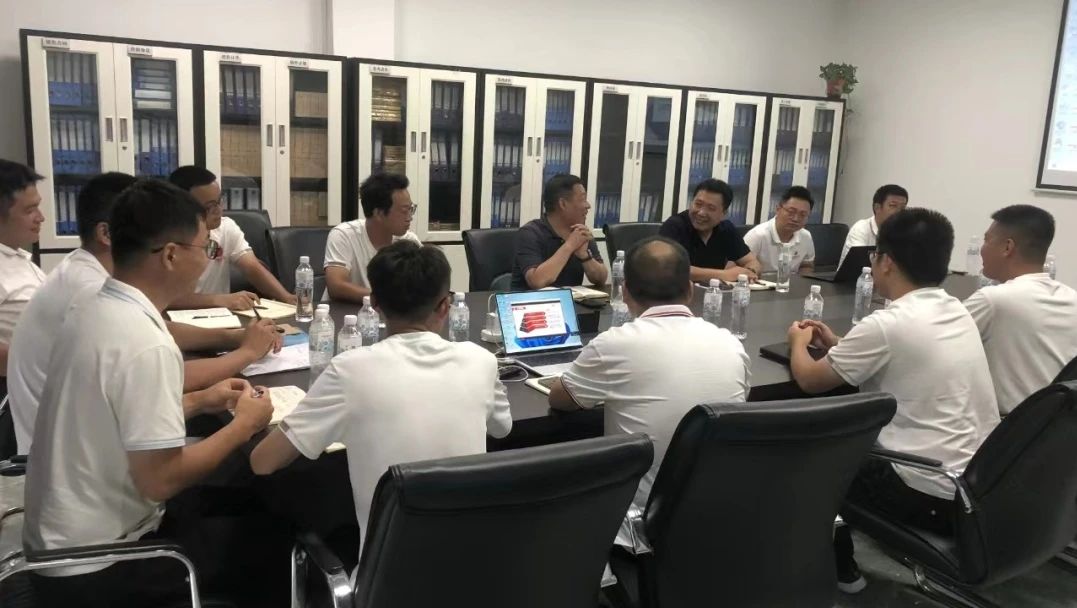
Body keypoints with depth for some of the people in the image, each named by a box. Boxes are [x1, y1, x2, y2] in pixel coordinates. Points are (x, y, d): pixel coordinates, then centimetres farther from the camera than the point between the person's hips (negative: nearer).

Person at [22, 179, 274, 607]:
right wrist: (244, 425, -14)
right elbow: (160, 480, -26)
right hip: (95, 568, -8)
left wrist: (202, 402, 8)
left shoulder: (90, 313, 1)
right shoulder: (145, 344, -28)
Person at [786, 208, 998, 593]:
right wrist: (838, 346, 23)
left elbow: (810, 380, -8)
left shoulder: (889, 323, -20)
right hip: (981, 484, 8)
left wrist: (799, 343, 12)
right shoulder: (957, 313, 5)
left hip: (934, 495, -8)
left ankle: (839, 568, 30)